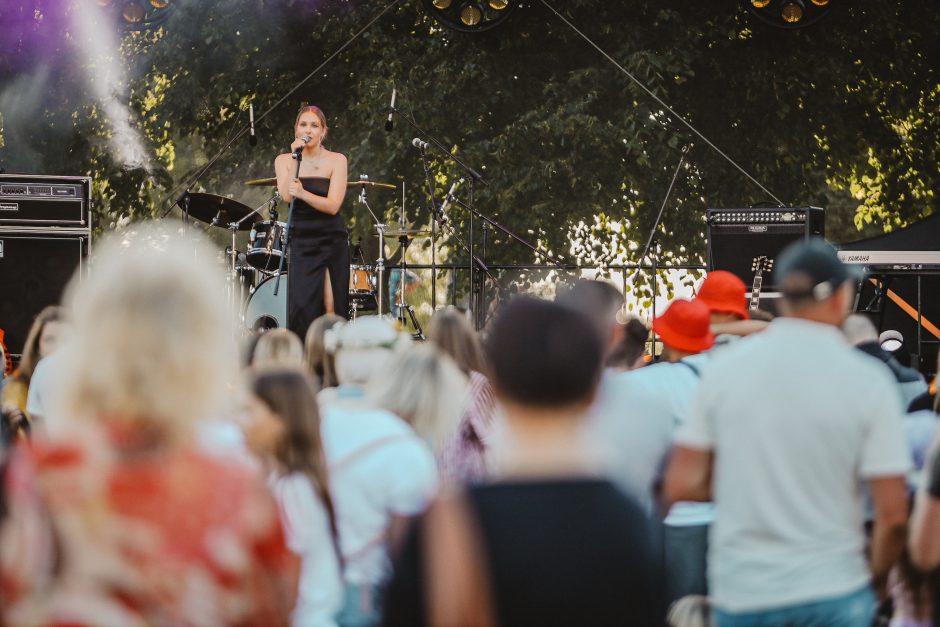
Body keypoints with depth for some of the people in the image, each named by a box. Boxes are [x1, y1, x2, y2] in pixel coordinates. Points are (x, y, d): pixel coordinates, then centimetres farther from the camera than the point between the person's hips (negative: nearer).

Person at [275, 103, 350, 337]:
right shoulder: (284, 160, 6)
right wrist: (296, 158, -15)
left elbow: (333, 205, -12)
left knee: (332, 308, -5)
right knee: (301, 307, -10)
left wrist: (303, 193, -28)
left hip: (332, 240, -1)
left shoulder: (336, 160, 0)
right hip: (301, 241, 1)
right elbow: (286, 196, -12)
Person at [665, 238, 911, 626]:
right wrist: (877, 576, 10)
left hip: (739, 595, 2)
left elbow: (681, 486, -1)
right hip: (833, 593, -2)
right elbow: (892, 514, -8)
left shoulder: (724, 366, -1)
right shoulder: (868, 381, -7)